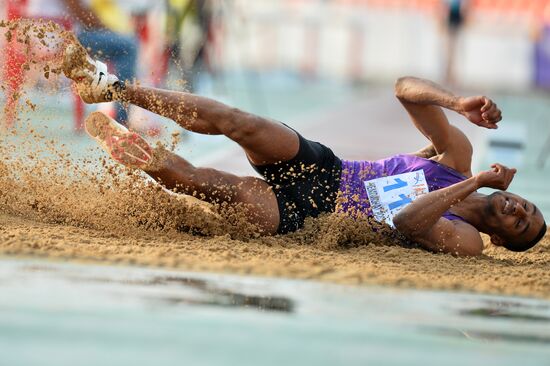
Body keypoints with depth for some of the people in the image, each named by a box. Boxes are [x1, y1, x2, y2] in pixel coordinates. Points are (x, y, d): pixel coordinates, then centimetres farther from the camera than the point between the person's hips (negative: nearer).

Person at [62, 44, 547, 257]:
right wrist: (458, 102, -21)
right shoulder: (458, 155, 4)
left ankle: (132, 153, -15)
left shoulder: (465, 241, -9)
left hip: (313, 216, -3)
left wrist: (478, 183, -25)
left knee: (230, 188, -29)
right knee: (237, 122, -21)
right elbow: (406, 88, -2)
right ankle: (116, 87, -14)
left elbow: (407, 221, -29)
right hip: (321, 168, 3)